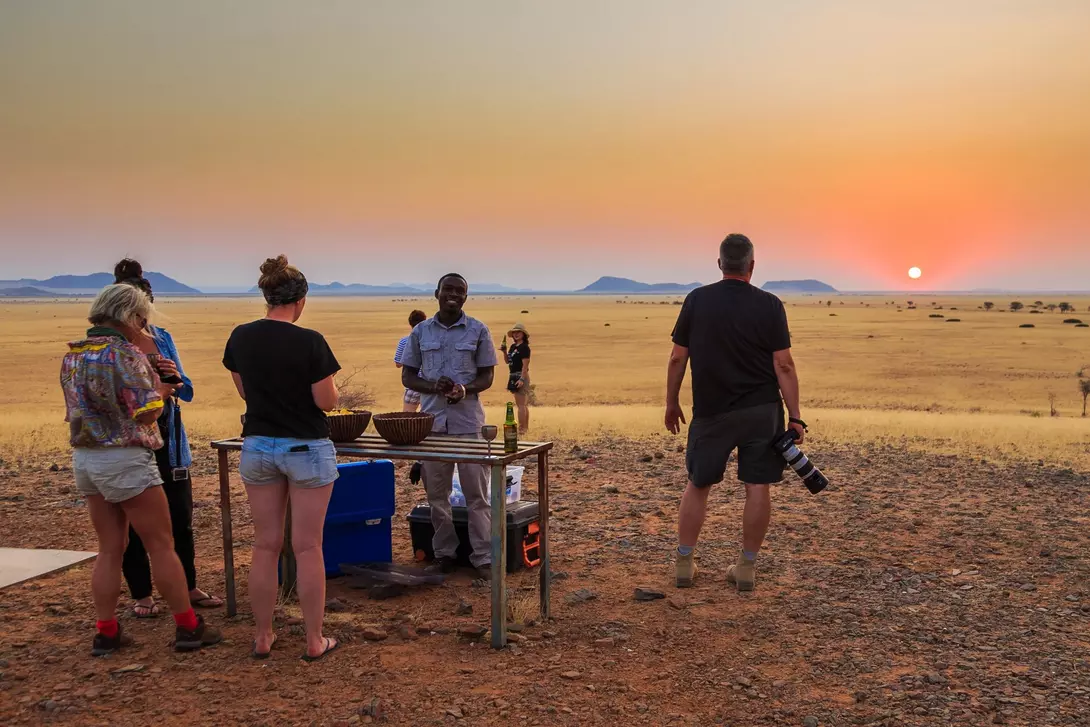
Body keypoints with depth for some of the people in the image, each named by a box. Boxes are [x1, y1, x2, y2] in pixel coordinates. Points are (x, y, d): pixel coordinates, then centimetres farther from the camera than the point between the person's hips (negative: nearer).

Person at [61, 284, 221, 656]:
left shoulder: (71, 356, 9)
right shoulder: (125, 355, -16)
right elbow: (147, 413, -18)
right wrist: (159, 391, 3)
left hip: (84, 458, 8)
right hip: (124, 459, -8)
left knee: (109, 549, 13)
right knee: (161, 546, 1)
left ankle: (106, 632, 15)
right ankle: (188, 628, 7)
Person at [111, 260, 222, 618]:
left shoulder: (163, 339, 7)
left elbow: (186, 392, 11)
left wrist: (176, 376, -12)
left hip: (169, 443, 4)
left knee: (181, 518, 9)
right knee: (134, 523, 5)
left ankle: (188, 587, 22)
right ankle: (141, 595, 19)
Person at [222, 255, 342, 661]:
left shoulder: (240, 338, -1)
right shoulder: (310, 342, -16)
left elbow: (245, 391, 10)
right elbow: (327, 402, -12)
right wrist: (328, 382, 8)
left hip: (258, 446, 4)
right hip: (306, 449, -4)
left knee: (265, 546, 12)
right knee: (308, 547, 3)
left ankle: (263, 637, 20)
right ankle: (315, 641, 11)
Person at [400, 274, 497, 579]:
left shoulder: (478, 331, 2)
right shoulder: (421, 332, 6)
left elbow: (487, 376, 3)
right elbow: (407, 376, 7)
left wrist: (465, 390, -18)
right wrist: (433, 387, -14)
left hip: (468, 420, -2)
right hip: (431, 420, 2)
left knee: (476, 492, -1)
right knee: (436, 491, 7)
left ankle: (483, 558, 4)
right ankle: (444, 553, 19)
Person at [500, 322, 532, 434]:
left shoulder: (524, 347, -12)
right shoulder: (513, 346, 13)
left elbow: (525, 365, -18)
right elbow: (507, 361, 17)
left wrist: (522, 379, -24)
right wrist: (504, 351, 1)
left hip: (521, 376, -10)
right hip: (514, 376, 10)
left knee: (521, 404, -9)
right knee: (523, 404, 15)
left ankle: (522, 429, -9)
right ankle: (526, 427, 22)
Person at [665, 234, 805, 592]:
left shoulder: (697, 300, -3)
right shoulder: (769, 305, -6)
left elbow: (677, 358, -1)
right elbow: (784, 366, -8)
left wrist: (671, 403, 11)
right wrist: (795, 417, -4)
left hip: (711, 411, 1)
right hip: (761, 409, -1)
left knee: (698, 484, 12)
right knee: (757, 486, 7)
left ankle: (684, 563, 15)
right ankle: (747, 567, 11)